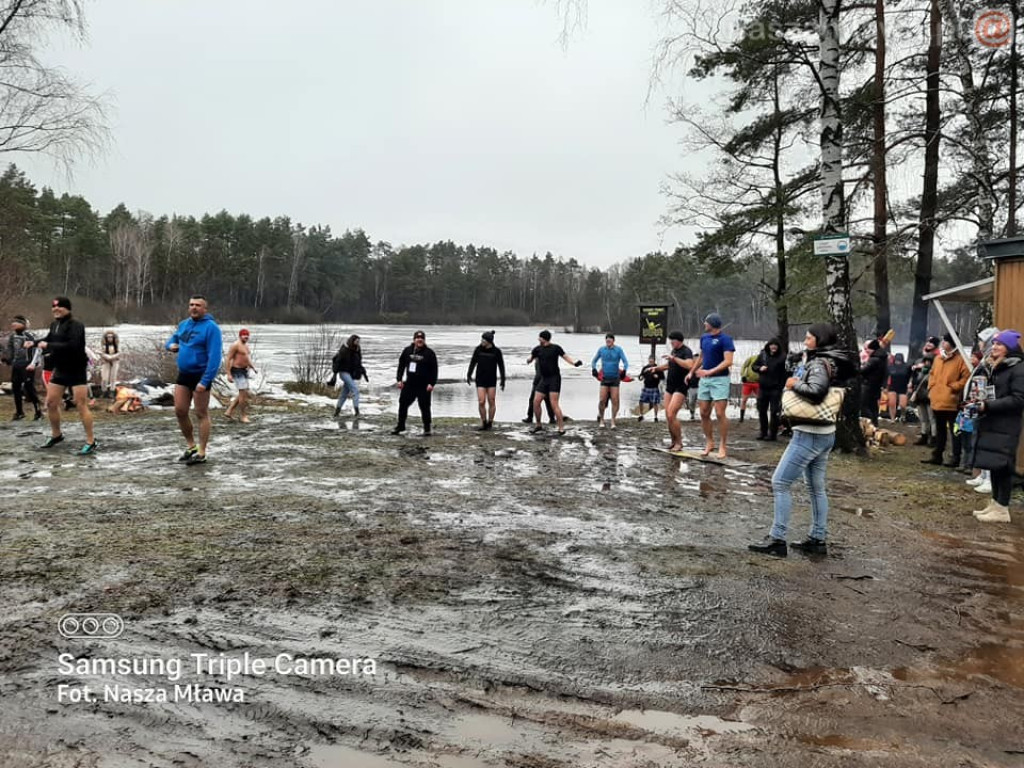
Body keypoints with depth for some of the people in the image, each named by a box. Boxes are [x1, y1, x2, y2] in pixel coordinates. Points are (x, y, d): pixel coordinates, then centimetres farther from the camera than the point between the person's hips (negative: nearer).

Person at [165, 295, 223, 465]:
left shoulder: (211, 327, -15)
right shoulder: (184, 324, 9)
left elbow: (214, 357, -21)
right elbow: (173, 338, 28)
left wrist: (205, 381, -27)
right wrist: (171, 345, 2)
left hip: (200, 375, -7)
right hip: (183, 374, 7)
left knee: (201, 414, 0)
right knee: (180, 411, 9)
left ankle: (201, 454, 8)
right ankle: (191, 446, 26)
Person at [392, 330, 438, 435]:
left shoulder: (429, 353, -5)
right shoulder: (407, 351, 7)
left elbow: (434, 370, -6)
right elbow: (401, 365, 13)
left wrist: (432, 383, -14)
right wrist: (399, 379, 5)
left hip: (424, 386, -4)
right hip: (409, 384, 4)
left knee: (424, 406, -1)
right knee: (403, 404, 6)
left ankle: (427, 428, 12)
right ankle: (400, 426, 20)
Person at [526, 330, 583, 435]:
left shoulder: (555, 348, -4)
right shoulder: (537, 349, 8)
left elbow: (566, 357, -3)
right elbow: (531, 359, 4)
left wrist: (575, 363, -19)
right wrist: (529, 360, -19)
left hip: (554, 379, -5)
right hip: (544, 379, 5)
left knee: (554, 404, -11)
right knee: (536, 402, 1)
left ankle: (561, 427, -5)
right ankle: (538, 425, 17)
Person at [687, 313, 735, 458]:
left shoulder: (725, 339, -10)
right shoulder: (704, 337, 11)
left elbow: (728, 362, -17)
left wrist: (710, 371, -24)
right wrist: (691, 372, 26)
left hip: (720, 379, -7)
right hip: (704, 379, 7)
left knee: (720, 414, -9)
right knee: (704, 414, 6)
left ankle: (722, 446, -1)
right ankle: (709, 443, 18)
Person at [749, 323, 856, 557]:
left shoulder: (819, 363, -15)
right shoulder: (833, 363, 13)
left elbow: (816, 391, -30)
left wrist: (795, 384, -14)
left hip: (809, 434, -10)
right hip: (825, 433, 10)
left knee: (780, 483, -6)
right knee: (816, 488, 14)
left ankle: (778, 540, -4)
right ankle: (818, 540, 20)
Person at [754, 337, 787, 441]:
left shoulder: (783, 357, -9)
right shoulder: (763, 354, 5)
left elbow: (785, 373, -12)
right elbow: (754, 365, 14)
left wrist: (782, 386, -17)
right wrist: (759, 368, -8)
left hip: (775, 389, -5)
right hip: (763, 387, 5)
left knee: (774, 412, -1)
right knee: (761, 410, 11)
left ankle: (773, 434, 6)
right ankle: (763, 432, 22)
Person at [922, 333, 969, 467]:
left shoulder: (960, 359, -9)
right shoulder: (938, 358, 13)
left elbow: (966, 377, -13)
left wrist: (953, 387, -15)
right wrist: (931, 388, 10)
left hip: (951, 402, -7)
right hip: (937, 400, 7)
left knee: (954, 430, -1)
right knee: (939, 429, 16)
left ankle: (956, 458, 4)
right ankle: (937, 455, 23)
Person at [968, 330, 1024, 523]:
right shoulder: (991, 367, 17)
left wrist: (988, 406, -18)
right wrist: (979, 400, 9)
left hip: (1005, 428, -8)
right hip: (989, 424, 8)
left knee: (1002, 466, -5)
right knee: (993, 465, 10)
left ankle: (1002, 510, 0)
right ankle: (995, 504, 18)